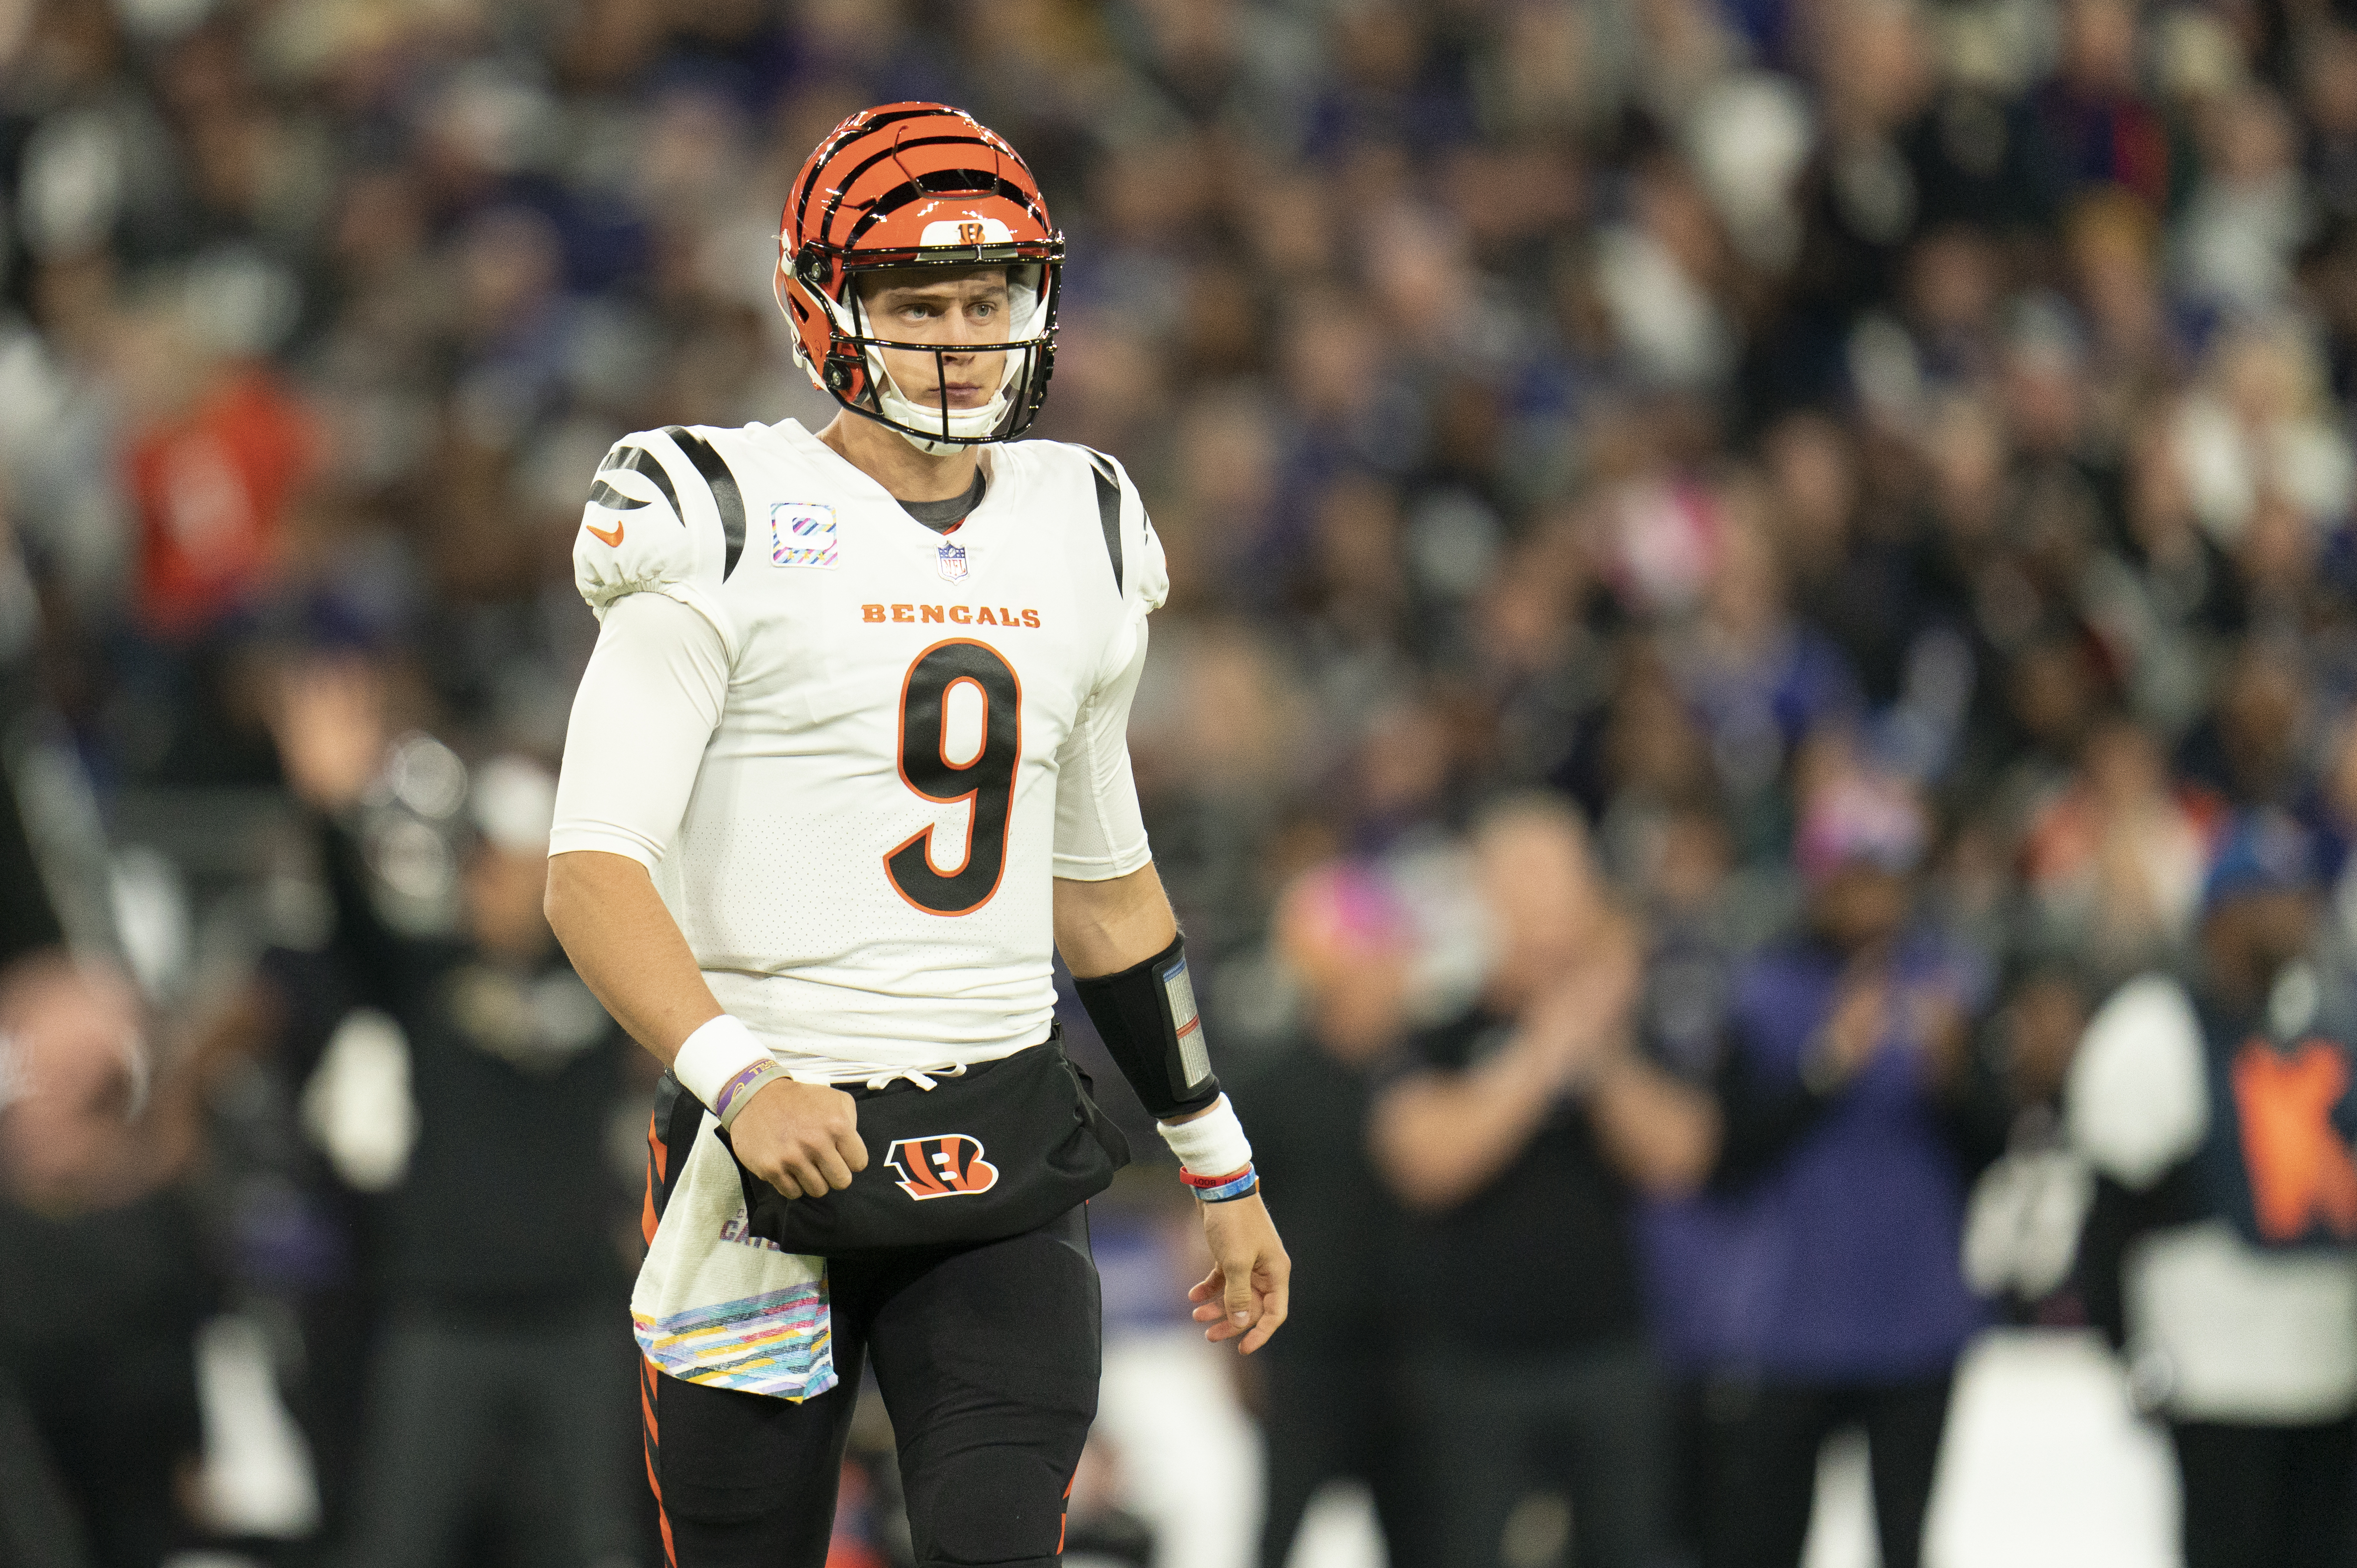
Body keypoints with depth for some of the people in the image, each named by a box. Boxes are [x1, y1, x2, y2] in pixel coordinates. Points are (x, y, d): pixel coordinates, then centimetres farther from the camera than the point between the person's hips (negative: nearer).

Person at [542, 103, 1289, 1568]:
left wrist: (1225, 1174, 25)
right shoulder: (730, 529, -7)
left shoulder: (1078, 541, 12)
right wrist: (740, 1079, -30)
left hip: (997, 1152, 4)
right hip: (771, 1139, -3)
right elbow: (593, 873, -14)